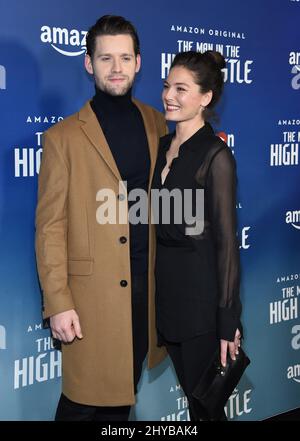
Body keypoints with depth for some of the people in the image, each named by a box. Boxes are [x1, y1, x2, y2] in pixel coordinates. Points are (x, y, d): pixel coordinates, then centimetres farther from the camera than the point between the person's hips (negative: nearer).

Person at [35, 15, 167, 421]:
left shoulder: (156, 124, 8)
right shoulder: (63, 137, -5)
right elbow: (50, 227, -7)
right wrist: (57, 303, -12)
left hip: (147, 284, 4)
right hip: (92, 291, -4)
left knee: (123, 394, 15)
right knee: (84, 401, 4)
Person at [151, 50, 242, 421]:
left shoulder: (215, 155, -14)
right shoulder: (163, 146, 8)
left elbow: (226, 241, -14)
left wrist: (228, 320, -14)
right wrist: (155, 290, 12)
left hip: (200, 294, -7)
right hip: (165, 290, 7)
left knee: (205, 401, 7)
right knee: (189, 391, 18)